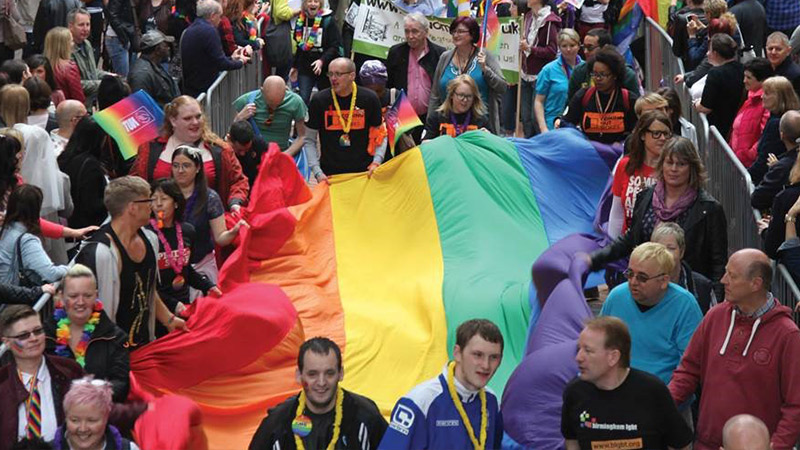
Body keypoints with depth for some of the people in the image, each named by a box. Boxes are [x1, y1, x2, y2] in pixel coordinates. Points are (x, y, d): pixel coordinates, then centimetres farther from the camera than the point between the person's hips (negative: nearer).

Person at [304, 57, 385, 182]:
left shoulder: (369, 98, -1)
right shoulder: (319, 100, -2)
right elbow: (309, 140, 3)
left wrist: (376, 162, -6)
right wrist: (317, 172, -7)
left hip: (363, 172, 0)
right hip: (330, 174, 0)